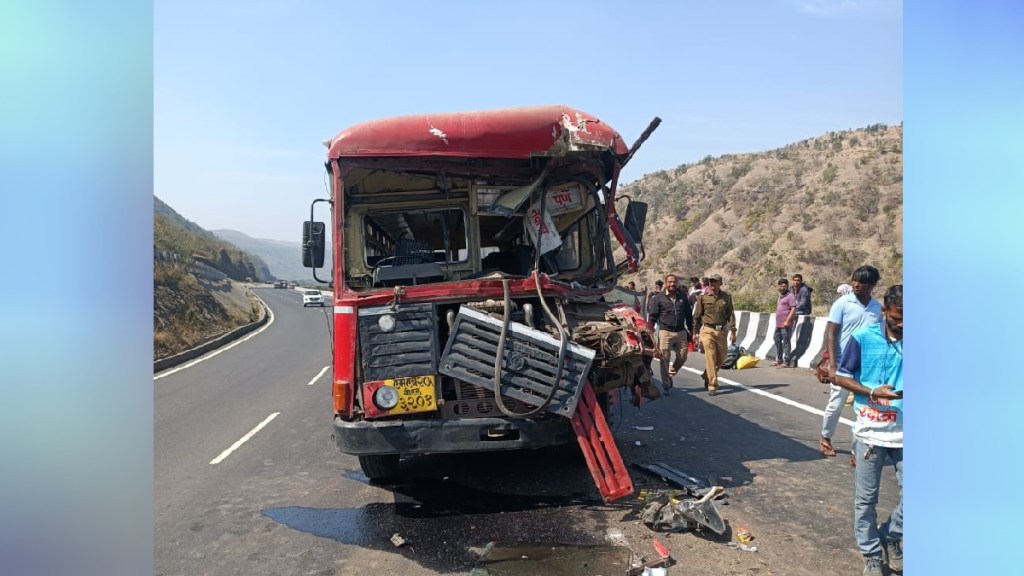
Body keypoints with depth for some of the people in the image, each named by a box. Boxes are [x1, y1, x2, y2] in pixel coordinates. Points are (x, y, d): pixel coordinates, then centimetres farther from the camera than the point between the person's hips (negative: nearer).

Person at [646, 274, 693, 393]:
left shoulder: (683, 296, 9)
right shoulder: (658, 298, -1)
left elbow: (688, 315, 15)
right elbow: (653, 316, -1)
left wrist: (690, 331, 13)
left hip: (681, 332, 3)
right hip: (665, 332, -3)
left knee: (682, 357, 6)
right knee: (664, 359, -2)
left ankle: (671, 373, 33)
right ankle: (666, 385, 9)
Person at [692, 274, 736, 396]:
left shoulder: (727, 297, 6)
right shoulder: (703, 297, 0)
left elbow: (730, 315, 7)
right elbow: (697, 316, 4)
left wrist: (733, 331, 0)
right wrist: (695, 332, 2)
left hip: (721, 331, 3)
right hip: (707, 330, -3)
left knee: (721, 357, 10)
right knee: (710, 357, -8)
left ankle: (707, 376, 34)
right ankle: (712, 385, -4)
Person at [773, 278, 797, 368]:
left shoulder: (790, 296, -9)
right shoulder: (780, 296, 19)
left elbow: (793, 309, -17)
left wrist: (787, 321, -22)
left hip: (785, 324, -9)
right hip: (778, 324, 9)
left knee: (785, 342, -6)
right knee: (777, 341, 16)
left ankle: (786, 362, -3)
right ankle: (779, 360, 26)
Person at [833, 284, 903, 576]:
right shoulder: (863, 338, -7)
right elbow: (841, 377, -2)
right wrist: (873, 392, -17)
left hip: (904, 433, 2)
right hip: (870, 432, -1)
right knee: (866, 497, 9)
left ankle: (890, 536, 31)